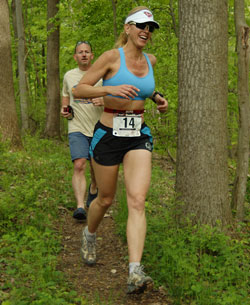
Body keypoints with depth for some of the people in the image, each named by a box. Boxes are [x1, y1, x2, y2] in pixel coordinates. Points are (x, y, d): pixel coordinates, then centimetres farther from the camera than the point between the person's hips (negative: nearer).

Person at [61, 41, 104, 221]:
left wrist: (104, 102, -22)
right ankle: (80, 207, -23)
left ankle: (93, 191, 45)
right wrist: (64, 110, 3)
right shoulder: (69, 76, 7)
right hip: (77, 129, 0)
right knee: (79, 166, -17)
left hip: (99, 128, 0)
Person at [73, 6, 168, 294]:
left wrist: (157, 98, 12)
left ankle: (135, 272, -20)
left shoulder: (150, 60, 7)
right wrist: (110, 89, -26)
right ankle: (89, 234, 46)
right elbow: (78, 89, -10)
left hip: (139, 136, 3)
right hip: (108, 134, -3)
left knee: (137, 201, -14)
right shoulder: (111, 56, -9)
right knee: (106, 199, 12)